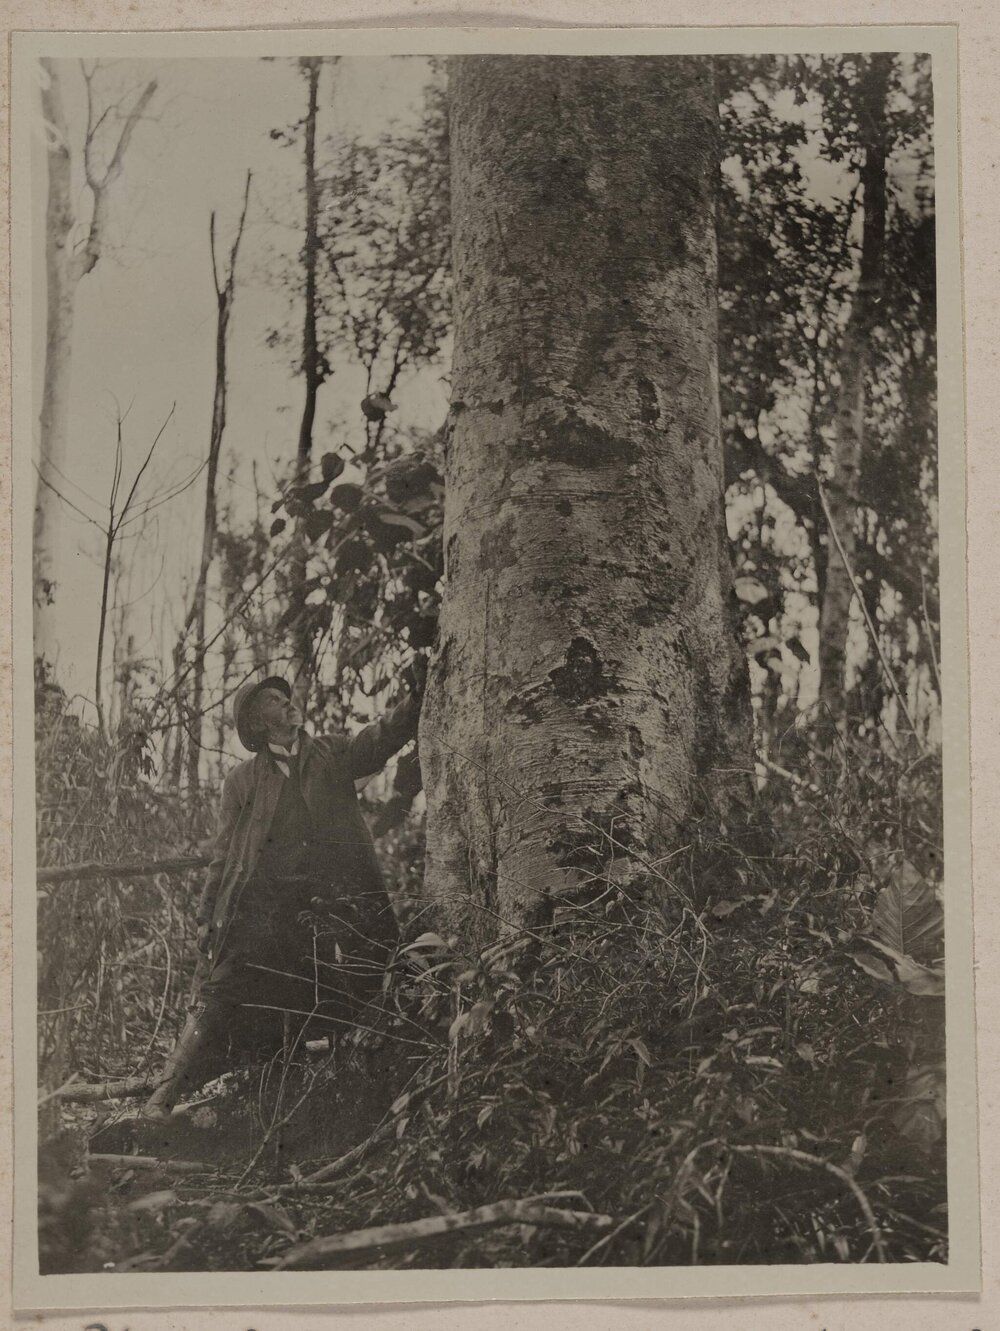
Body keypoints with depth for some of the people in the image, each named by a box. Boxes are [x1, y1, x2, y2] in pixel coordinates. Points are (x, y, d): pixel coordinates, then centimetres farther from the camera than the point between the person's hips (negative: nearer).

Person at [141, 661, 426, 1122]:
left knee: (337, 1014, -1)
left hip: (335, 910, 1)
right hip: (260, 910, 0)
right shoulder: (242, 780, 14)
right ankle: (164, 1097, 0)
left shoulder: (333, 754, 15)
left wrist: (416, 695, -19)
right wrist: (207, 917, 7)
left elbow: (385, 735, -1)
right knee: (220, 1002, -7)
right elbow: (224, 855, 14)